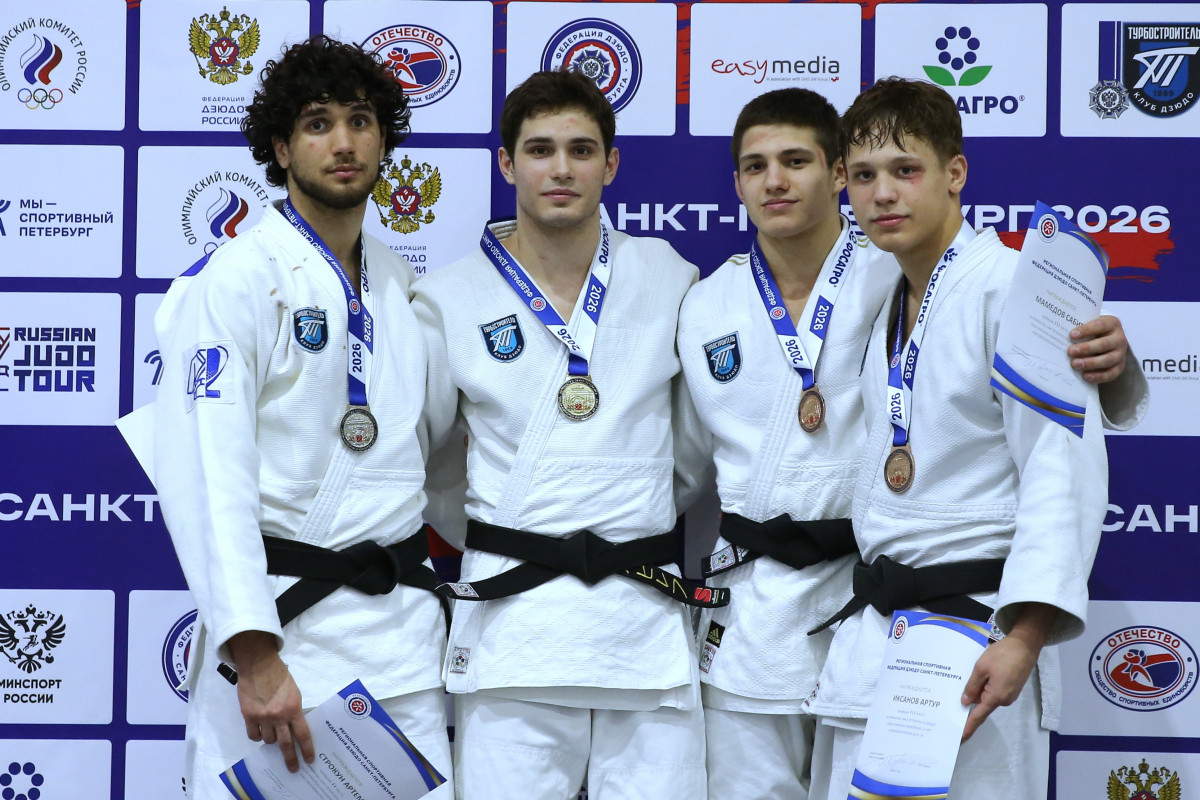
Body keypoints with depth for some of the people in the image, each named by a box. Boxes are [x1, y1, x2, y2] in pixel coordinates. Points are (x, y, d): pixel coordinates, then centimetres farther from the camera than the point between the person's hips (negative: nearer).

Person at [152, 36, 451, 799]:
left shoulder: (400, 282, 13)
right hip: (282, 621, -5)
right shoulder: (232, 279, -8)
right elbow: (208, 471, -17)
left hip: (404, 628, 6)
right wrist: (253, 651, -25)